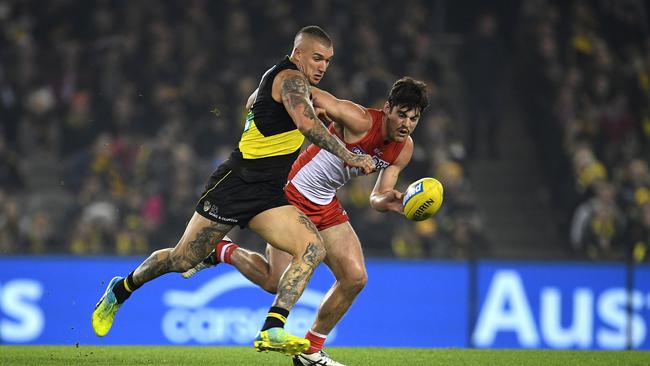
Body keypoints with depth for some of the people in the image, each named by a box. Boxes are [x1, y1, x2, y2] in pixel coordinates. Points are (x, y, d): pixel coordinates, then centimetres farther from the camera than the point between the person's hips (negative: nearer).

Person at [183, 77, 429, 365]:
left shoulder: (403, 149, 0)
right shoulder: (360, 121, -24)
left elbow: (377, 198, 5)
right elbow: (306, 93, -23)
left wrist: (389, 202, -18)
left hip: (327, 206, 8)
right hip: (293, 193, -8)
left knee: (355, 278, -1)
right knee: (277, 283, -12)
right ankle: (221, 250, 16)